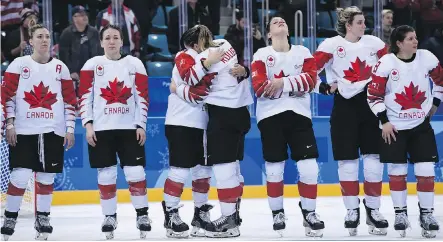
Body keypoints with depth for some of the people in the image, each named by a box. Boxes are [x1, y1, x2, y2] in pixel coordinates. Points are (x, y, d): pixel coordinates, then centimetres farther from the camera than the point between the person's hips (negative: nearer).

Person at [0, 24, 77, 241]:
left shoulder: (60, 68, 8)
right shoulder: (19, 65, 0)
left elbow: (70, 100, 10)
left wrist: (70, 128, 5)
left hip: (53, 132, 3)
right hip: (23, 131, -3)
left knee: (46, 177, 5)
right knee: (20, 176, -9)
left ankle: (42, 219, 18)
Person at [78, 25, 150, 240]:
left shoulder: (134, 64, 4)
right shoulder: (92, 65, 2)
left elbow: (142, 96, 4)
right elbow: (85, 96, 0)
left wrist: (141, 125, -2)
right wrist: (88, 124, -7)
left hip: (129, 128, 0)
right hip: (101, 129, 0)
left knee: (135, 171, -3)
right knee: (106, 173, 2)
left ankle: (142, 214, 8)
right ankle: (109, 216, 13)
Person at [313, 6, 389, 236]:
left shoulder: (374, 42, 4)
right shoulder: (331, 45, -5)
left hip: (371, 104, 2)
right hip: (345, 105, -2)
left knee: (373, 158, 1)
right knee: (348, 160, 1)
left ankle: (372, 209, 11)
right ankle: (352, 209, 12)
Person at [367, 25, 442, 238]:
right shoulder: (386, 63, -14)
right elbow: (374, 95, -10)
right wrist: (384, 121, -12)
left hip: (421, 124, 2)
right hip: (394, 126, -2)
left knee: (426, 170, -2)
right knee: (397, 170, 3)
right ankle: (400, 213, 17)